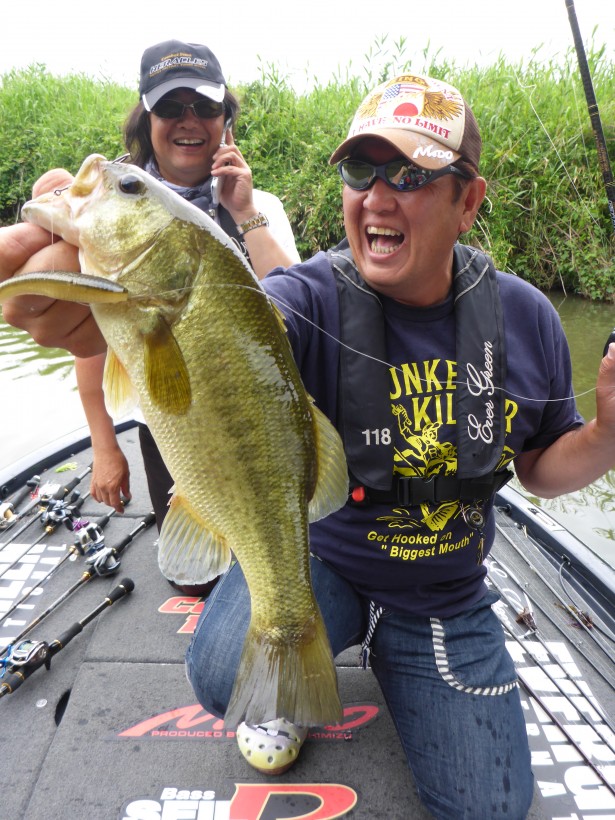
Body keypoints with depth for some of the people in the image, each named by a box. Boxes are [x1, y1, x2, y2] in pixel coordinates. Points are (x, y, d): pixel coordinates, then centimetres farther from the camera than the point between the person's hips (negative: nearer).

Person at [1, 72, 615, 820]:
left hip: (446, 597, 4)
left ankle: (387, 652, 35)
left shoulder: (524, 316, -8)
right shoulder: (310, 300, -21)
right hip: (316, 555, -3)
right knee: (229, 678, -31)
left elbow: (543, 472, 1)